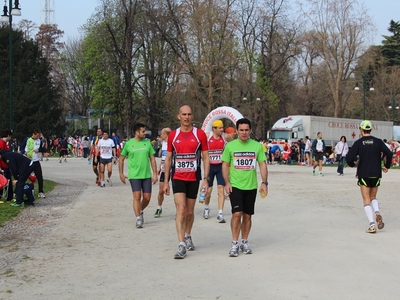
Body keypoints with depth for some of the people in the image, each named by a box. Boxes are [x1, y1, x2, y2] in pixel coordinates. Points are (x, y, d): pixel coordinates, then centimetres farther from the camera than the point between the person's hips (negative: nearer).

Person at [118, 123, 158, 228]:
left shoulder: (147, 142, 5)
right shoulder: (128, 144, -2)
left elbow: (152, 159, 8)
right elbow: (121, 158, 8)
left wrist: (155, 174, 3)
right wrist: (121, 173, 6)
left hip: (147, 175, 3)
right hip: (134, 175, -3)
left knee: (147, 198, 3)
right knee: (137, 196, -11)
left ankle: (140, 212, 32)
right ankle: (138, 219, -2)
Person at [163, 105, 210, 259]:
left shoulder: (200, 134, -1)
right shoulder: (173, 135, 3)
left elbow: (206, 158, 0)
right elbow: (168, 158, 9)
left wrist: (206, 179, -7)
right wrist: (166, 181, 6)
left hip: (193, 178, 0)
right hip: (177, 178, 0)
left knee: (189, 211, 12)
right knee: (181, 209, -12)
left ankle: (187, 236, 36)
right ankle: (181, 245, -13)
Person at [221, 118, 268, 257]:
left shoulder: (257, 146, 2)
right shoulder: (230, 146, -1)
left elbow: (262, 164, 5)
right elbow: (225, 165, 3)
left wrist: (264, 182, -4)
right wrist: (227, 183, -6)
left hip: (251, 186, 2)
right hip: (235, 186, -2)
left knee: (247, 215, 9)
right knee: (237, 214, -11)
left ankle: (245, 242, 21)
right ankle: (234, 244, -3)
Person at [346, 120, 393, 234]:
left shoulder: (358, 142, -5)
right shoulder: (378, 141, 1)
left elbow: (349, 158, -11)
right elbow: (389, 153, -9)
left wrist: (353, 164, 11)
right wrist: (386, 166, 7)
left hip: (363, 175, -2)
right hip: (376, 174, 3)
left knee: (366, 200, 3)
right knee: (373, 197, 20)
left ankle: (372, 225, -7)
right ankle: (377, 212, -10)